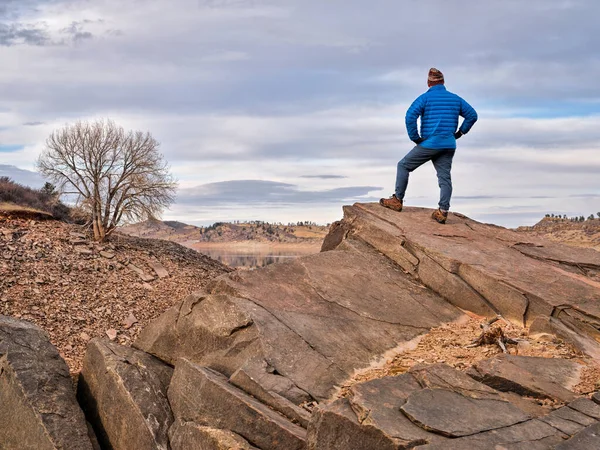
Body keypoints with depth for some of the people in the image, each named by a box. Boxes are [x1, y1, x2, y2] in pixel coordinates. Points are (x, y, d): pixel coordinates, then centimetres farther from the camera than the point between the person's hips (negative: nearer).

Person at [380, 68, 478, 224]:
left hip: (429, 144, -4)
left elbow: (410, 116, -17)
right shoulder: (455, 99, 11)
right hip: (449, 145, 5)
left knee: (403, 166, 9)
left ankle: (397, 200, 11)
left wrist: (415, 138, -8)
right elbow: (472, 115, 13)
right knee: (444, 177, 4)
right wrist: (460, 132, 15)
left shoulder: (425, 98, -4)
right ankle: (442, 212, -2)